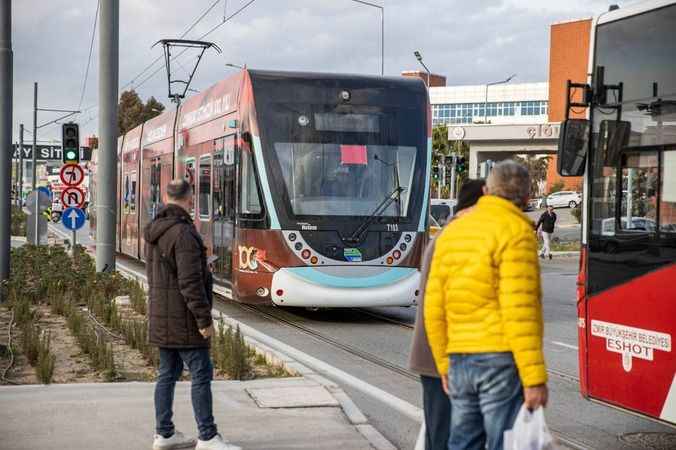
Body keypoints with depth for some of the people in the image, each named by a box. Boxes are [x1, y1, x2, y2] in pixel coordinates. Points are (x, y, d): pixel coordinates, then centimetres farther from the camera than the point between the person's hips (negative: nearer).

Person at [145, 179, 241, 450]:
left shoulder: (154, 232, 11)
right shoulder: (183, 233, -19)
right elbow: (190, 282, -23)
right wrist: (204, 319, -19)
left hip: (161, 317, 10)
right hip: (183, 319, -9)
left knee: (168, 374, 14)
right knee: (201, 375, -5)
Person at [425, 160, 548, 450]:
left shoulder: (452, 231, 12)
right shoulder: (516, 232, -8)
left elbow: (434, 308, 12)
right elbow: (519, 312, -17)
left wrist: (445, 367, 20)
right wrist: (535, 379, -16)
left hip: (460, 361, 7)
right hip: (503, 360, -7)